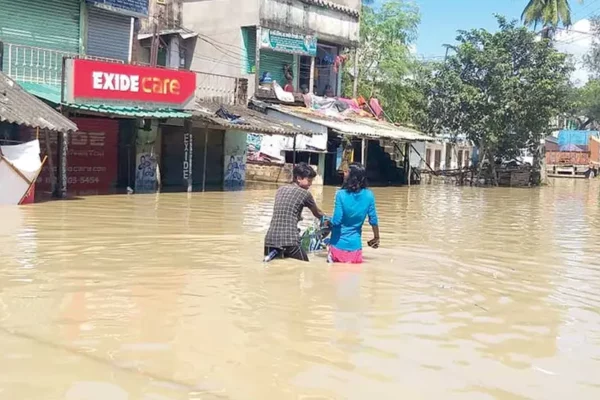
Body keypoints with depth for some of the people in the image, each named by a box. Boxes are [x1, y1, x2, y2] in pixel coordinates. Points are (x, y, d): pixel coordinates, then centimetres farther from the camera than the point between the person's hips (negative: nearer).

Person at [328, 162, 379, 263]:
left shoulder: (341, 194, -15)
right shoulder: (369, 195, -6)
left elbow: (336, 220, -16)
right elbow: (373, 220, 2)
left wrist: (327, 222, 5)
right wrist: (376, 238, 16)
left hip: (339, 245, -2)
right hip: (355, 245, 2)